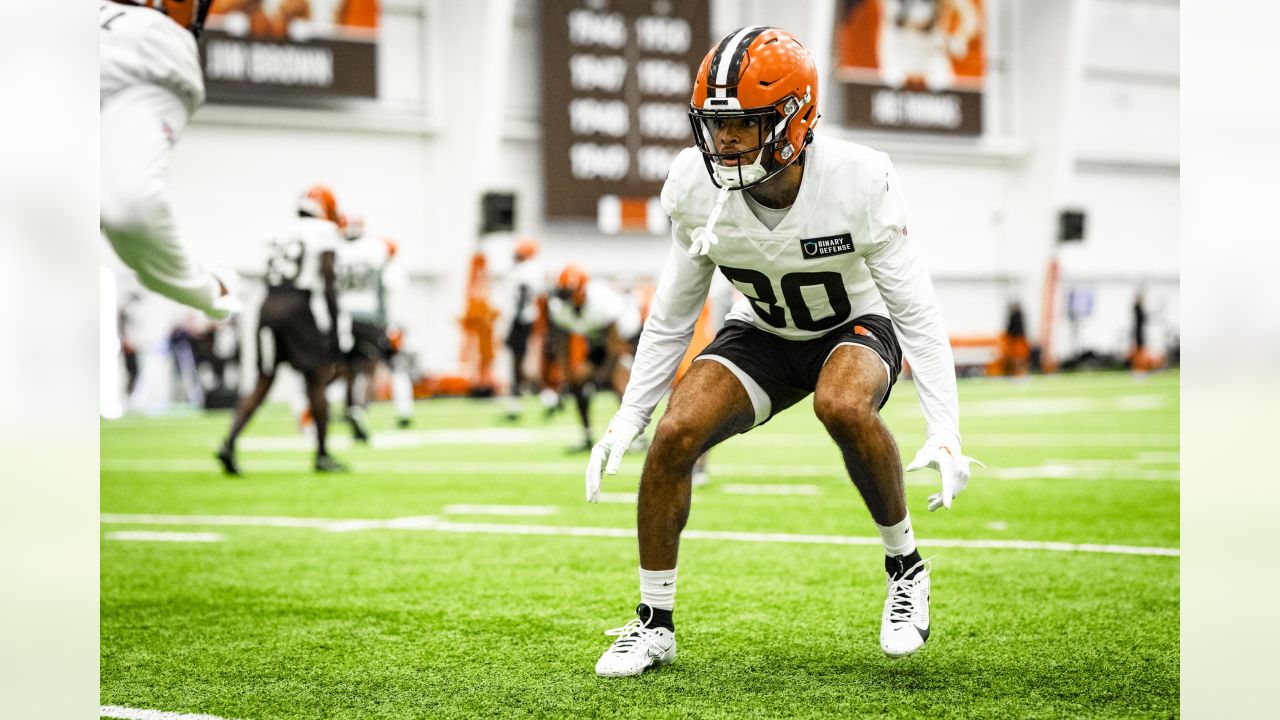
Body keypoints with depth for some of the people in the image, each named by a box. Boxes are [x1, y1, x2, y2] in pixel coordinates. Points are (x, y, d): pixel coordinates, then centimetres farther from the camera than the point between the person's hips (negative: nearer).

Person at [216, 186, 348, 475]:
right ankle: (322, 456, 9)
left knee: (263, 383, 9)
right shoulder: (325, 232, 3)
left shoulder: (282, 235, 20)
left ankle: (229, 443, -6)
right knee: (317, 380, 6)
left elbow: (270, 280, 18)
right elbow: (328, 283, -4)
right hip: (299, 308, -6)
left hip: (269, 308, 6)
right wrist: (335, 326, -3)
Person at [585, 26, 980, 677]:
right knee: (675, 435, -20)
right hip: (764, 333, 3)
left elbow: (916, 311, -23)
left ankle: (905, 567, -12)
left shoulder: (857, 183, -30)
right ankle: (654, 624, -2)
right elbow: (672, 314, -5)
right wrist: (629, 415, -8)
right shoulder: (698, 190, -20)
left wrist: (945, 431, -29)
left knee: (843, 406, -37)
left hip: (858, 326, -3)